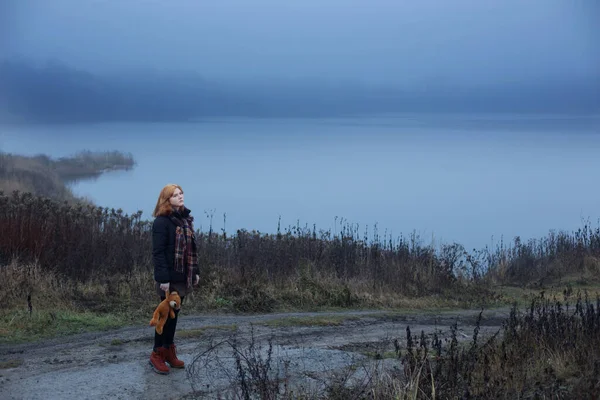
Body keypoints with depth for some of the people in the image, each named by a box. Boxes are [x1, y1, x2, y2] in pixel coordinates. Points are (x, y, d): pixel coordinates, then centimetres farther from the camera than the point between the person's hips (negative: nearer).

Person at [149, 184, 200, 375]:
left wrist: (195, 271, 14)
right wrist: (163, 278, -21)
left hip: (183, 276, 7)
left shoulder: (185, 219, 11)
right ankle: (157, 354, 9)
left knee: (174, 313, 14)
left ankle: (169, 350, 23)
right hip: (169, 277, -7)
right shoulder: (162, 221, -13)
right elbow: (158, 252, -17)